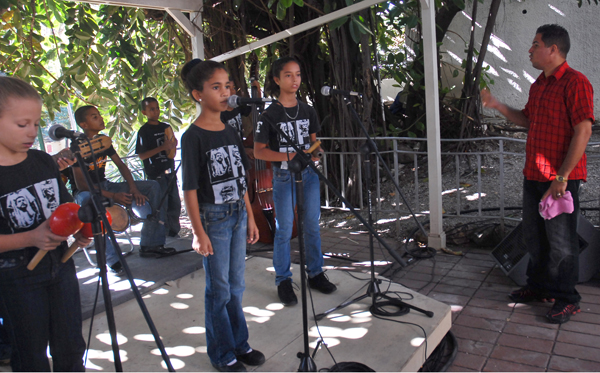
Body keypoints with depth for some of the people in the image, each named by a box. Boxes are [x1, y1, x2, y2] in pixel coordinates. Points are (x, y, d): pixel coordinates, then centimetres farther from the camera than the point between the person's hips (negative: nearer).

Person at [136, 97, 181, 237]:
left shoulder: (166, 127, 12)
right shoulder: (144, 131, -6)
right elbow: (142, 155, -12)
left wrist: (173, 145, -1)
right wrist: (162, 148, -20)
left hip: (170, 172, 6)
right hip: (156, 174, -6)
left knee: (175, 205, 11)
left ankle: (174, 232, 25)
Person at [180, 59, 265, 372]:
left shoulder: (231, 133, 8)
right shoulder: (193, 137, -12)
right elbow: (190, 189, -13)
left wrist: (250, 217, 12)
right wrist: (199, 233, -15)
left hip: (238, 215, 6)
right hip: (213, 218, -6)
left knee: (235, 287, 17)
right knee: (219, 290, 6)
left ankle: (239, 344, 33)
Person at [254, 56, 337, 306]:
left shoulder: (308, 111, 8)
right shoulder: (269, 115, -7)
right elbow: (259, 151, -9)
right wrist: (291, 156, -20)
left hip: (309, 174, 5)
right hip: (284, 176, -4)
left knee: (312, 227, 12)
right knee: (284, 230, 2)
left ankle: (315, 273, 27)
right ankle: (283, 281, 16)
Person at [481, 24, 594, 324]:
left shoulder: (575, 82, -13)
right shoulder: (538, 85, 14)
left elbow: (583, 130, -19)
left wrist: (562, 177, -21)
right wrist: (497, 106, 13)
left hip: (561, 178, -8)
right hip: (533, 175, 9)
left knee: (561, 242, 2)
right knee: (534, 236, 17)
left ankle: (567, 299, 17)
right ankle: (538, 286, 33)